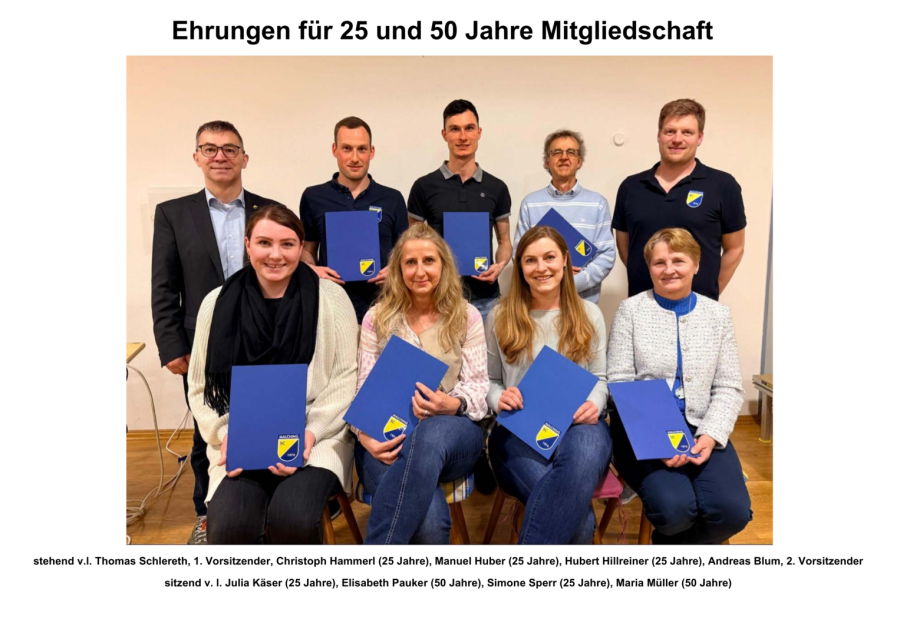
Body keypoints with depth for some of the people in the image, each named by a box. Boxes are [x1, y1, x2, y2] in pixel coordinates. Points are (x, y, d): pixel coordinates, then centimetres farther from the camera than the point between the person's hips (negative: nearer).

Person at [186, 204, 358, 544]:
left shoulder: (330, 297, -2)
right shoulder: (218, 304, 4)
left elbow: (347, 377, -2)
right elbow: (202, 386, 8)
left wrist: (311, 432, -13)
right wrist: (226, 436, -8)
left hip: (316, 437, -1)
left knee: (292, 518, -28)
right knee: (228, 527, -24)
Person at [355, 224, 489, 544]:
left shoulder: (467, 316, 8)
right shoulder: (377, 318, 9)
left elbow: (478, 385, 4)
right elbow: (364, 390, 5)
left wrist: (454, 404, -21)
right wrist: (365, 436, -15)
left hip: (453, 431, 1)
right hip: (388, 436, -1)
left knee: (432, 434, -42)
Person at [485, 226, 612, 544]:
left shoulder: (589, 313, 12)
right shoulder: (500, 315, 9)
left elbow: (601, 377, 14)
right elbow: (489, 380, 14)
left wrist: (595, 404, -9)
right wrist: (499, 398, -9)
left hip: (578, 423, 2)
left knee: (583, 460, -39)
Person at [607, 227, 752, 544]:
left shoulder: (718, 314, 9)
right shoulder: (631, 309, 1)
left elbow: (729, 388, 7)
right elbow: (620, 382, -4)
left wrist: (711, 435, -11)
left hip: (699, 429, 3)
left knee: (733, 511, -20)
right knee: (675, 508, -27)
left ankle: (668, 542, 11)